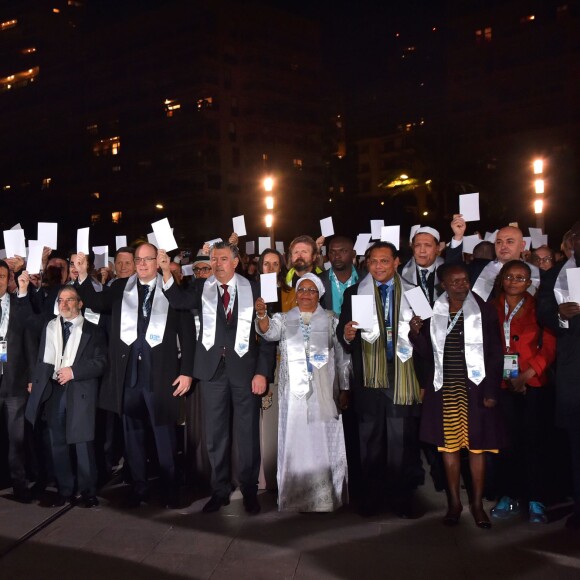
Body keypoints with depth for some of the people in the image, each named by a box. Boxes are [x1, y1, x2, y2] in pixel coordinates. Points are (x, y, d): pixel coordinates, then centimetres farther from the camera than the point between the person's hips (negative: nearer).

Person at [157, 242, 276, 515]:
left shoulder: (253, 289, 0)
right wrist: (166, 271, -25)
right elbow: (179, 301, -12)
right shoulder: (202, 288, 5)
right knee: (215, 434, 10)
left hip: (245, 368, -2)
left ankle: (249, 490, 23)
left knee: (247, 432, 7)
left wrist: (262, 371, -6)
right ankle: (220, 490, 25)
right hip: (213, 369, 2)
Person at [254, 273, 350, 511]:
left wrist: (344, 389, 2)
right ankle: (294, 497, 12)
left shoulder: (331, 320, 6)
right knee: (295, 441, 2)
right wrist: (261, 315, -33)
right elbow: (270, 331, -13)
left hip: (324, 393, 0)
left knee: (324, 442, 3)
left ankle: (328, 497, 14)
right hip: (294, 392, 1)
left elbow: (342, 357, 6)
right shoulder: (284, 319, 8)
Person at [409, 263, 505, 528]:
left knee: (476, 446, 5)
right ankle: (454, 501, 22)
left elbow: (495, 354, -1)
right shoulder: (433, 313, 3)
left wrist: (491, 391, -6)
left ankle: (477, 503, 20)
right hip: (444, 389, 2)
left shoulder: (484, 310, -1)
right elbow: (427, 354, 5)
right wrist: (417, 333, -13)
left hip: (475, 388, -1)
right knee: (448, 445, 8)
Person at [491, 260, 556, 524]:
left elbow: (549, 347, 0)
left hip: (533, 385, -1)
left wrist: (527, 374, -10)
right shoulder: (492, 308, 9)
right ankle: (508, 497, 14)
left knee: (535, 440, -1)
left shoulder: (538, 308, 4)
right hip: (501, 384, 1)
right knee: (507, 441, 3)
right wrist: (501, 376, -3)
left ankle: (535, 500, 9)